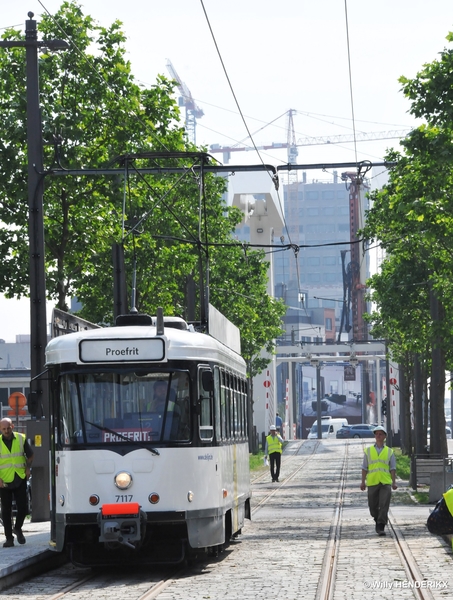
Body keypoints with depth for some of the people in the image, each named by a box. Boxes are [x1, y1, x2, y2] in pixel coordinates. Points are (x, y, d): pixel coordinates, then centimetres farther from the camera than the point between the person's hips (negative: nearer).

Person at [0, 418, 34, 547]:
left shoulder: (21, 439, 1)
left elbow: (30, 455, 15)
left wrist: (27, 468, 0)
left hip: (20, 479, 1)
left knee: (22, 507, 0)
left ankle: (18, 529, 27)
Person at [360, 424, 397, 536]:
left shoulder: (389, 451, 9)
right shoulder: (368, 451, 10)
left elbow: (393, 468, 8)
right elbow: (364, 468, 10)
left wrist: (394, 482, 0)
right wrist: (363, 482, 4)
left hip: (386, 482, -1)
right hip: (372, 482, 1)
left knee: (384, 505, -11)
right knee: (373, 506, 7)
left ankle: (381, 527, -11)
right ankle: (377, 521, 31)